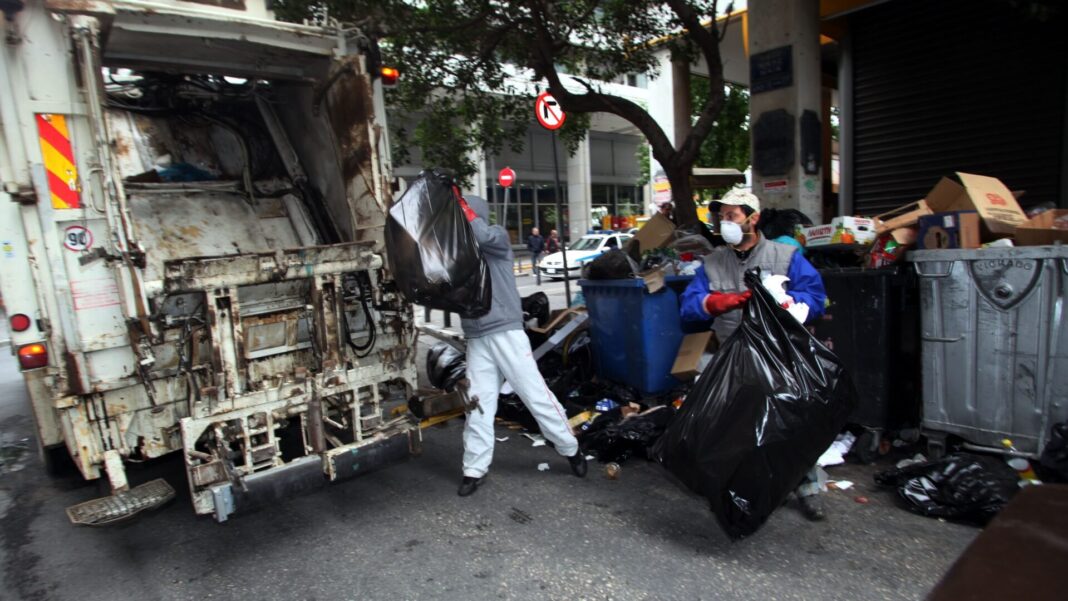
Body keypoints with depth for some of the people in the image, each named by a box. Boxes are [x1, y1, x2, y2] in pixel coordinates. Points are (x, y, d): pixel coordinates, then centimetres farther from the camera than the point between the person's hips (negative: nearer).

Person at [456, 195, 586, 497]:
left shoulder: (498, 237, -1)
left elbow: (482, 234, -24)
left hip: (506, 332, -4)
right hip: (475, 339, 4)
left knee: (536, 395, 2)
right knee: (478, 406, 6)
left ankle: (571, 450, 19)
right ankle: (474, 470, 17)